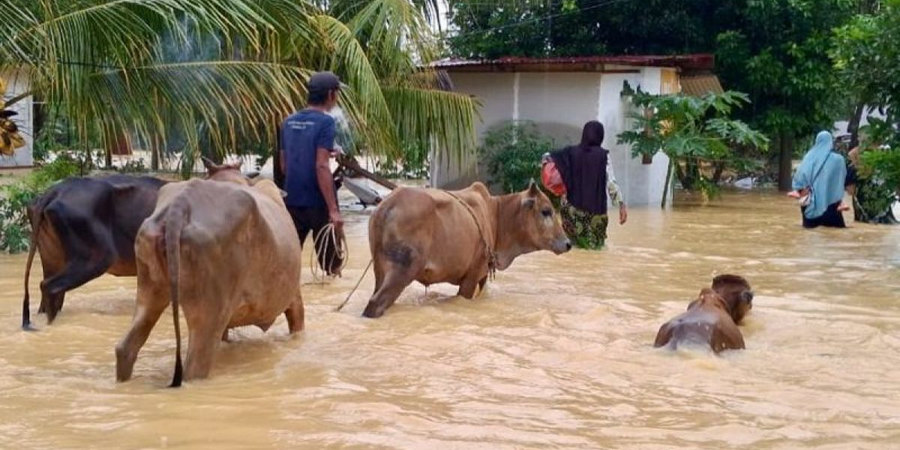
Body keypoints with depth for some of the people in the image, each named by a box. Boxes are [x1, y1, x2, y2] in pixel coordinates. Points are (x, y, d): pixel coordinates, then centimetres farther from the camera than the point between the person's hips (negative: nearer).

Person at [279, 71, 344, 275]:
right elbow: (321, 166, -19)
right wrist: (334, 209, -20)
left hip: (292, 201, 6)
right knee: (331, 265, 9)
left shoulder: (288, 122, 10)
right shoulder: (325, 122, -11)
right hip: (319, 203, -6)